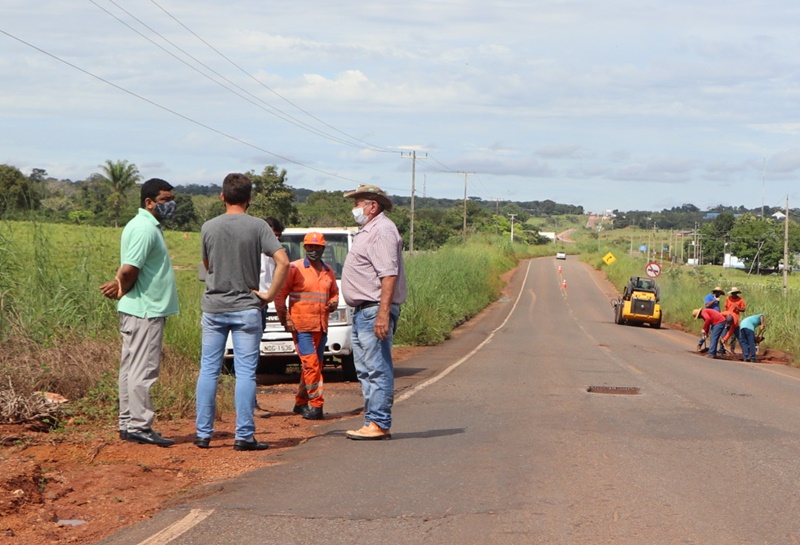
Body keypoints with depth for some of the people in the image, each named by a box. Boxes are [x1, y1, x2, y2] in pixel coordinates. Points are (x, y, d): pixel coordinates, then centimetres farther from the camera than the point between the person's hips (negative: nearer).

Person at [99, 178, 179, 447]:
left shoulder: (149, 227, 17)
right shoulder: (144, 229, -16)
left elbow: (128, 268, 17)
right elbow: (129, 270, -22)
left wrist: (120, 285, 0)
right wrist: (122, 291, -5)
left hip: (137, 311, 10)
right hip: (145, 311, -10)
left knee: (132, 368, 12)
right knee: (143, 370, -7)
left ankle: (128, 424, 18)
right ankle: (139, 427, -4)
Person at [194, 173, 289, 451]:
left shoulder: (209, 227, 0)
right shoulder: (258, 226, -7)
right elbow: (283, 261, -15)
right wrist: (271, 294, -8)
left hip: (213, 307, 2)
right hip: (245, 307, -2)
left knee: (208, 370, 8)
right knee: (245, 372, 1)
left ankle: (203, 433, 10)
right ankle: (244, 436, 0)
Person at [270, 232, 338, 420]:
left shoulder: (328, 272, 13)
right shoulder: (294, 268, -3)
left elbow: (334, 293, 25)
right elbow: (280, 295, -3)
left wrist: (333, 303, 1)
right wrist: (285, 320, -10)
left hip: (321, 327, 6)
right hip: (300, 326, -6)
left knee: (314, 366, 10)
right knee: (311, 364, -12)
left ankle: (301, 403, 22)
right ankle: (316, 405, -9)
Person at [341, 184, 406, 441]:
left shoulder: (382, 231, -14)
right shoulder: (367, 231, 20)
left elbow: (389, 275, -22)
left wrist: (383, 313, -28)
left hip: (375, 310, -11)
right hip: (362, 311, 11)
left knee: (377, 369, -9)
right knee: (365, 370, 13)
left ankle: (379, 424, -8)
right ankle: (372, 421, 17)